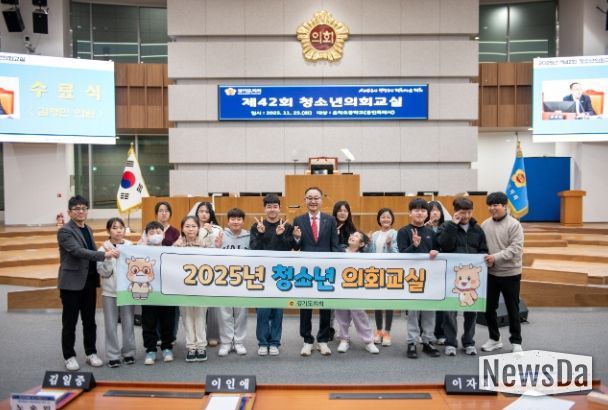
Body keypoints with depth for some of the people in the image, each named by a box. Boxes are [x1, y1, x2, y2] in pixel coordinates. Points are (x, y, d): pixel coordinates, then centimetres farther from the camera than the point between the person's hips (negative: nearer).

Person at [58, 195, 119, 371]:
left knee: (90, 321, 11)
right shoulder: (64, 231, -10)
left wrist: (97, 276, 14)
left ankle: (91, 353, 21)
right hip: (72, 282, -6)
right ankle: (69, 356, 16)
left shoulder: (88, 230, 13)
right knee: (70, 322, 4)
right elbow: (78, 251, -25)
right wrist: (104, 254, -34)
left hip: (89, 281, 6)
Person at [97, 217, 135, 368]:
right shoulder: (104, 249, -2)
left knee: (128, 323, 7)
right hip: (110, 291, -1)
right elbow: (104, 272, -6)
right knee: (111, 325, 4)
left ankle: (129, 353, 20)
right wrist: (108, 257, -17)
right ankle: (113, 355, 14)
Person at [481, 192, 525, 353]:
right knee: (489, 308, 11)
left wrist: (496, 257, -26)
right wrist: (485, 259, -11)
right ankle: (494, 339, 27)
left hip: (510, 273, -4)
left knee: (512, 309, 8)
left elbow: (516, 249, -18)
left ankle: (516, 341, 23)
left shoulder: (514, 225, -10)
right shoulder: (485, 225, 3)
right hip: (490, 273, 4)